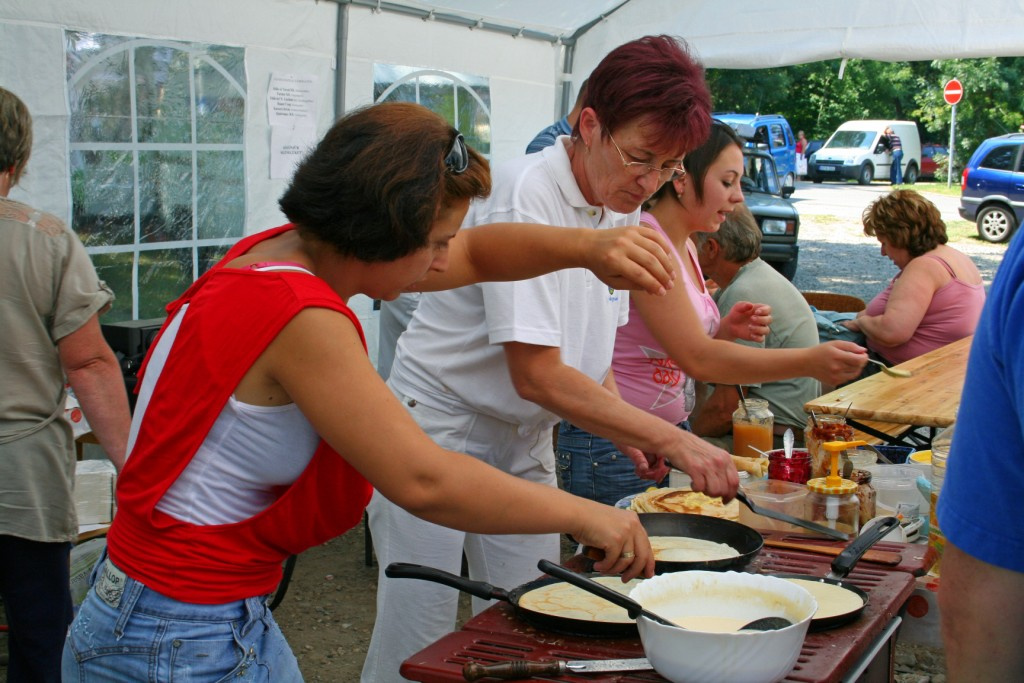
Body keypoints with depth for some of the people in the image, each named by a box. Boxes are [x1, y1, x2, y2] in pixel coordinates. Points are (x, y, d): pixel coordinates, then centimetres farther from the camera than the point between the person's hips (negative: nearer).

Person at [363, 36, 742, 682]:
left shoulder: (622, 207, 2)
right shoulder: (525, 197, -23)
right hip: (439, 428, -7)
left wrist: (629, 431, -3)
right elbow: (536, 374, -28)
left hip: (525, 441, 7)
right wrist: (671, 439, -29)